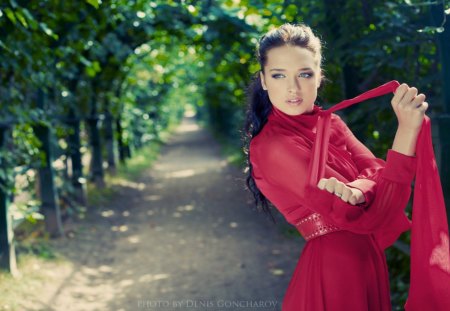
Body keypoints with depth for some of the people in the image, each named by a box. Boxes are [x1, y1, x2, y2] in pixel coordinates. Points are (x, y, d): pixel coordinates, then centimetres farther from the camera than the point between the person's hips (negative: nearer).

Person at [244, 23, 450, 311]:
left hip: (367, 260, 7)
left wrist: (354, 190, -32)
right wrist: (407, 129, -27)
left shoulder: (329, 123, 5)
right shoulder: (272, 145, -20)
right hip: (333, 268, -7)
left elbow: (375, 172, -9)